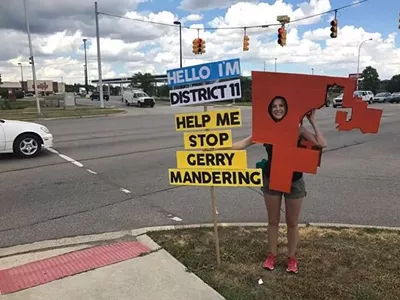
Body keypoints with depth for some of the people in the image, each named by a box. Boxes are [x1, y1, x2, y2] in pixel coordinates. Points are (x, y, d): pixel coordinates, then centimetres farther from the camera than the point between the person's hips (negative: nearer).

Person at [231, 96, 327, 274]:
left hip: (294, 181, -1)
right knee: (273, 221, 15)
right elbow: (244, 143, -3)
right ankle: (272, 255, 32)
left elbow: (322, 144, -18)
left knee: (292, 222, 13)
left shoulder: (297, 128, -10)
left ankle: (292, 258, 31)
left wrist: (312, 121, -18)